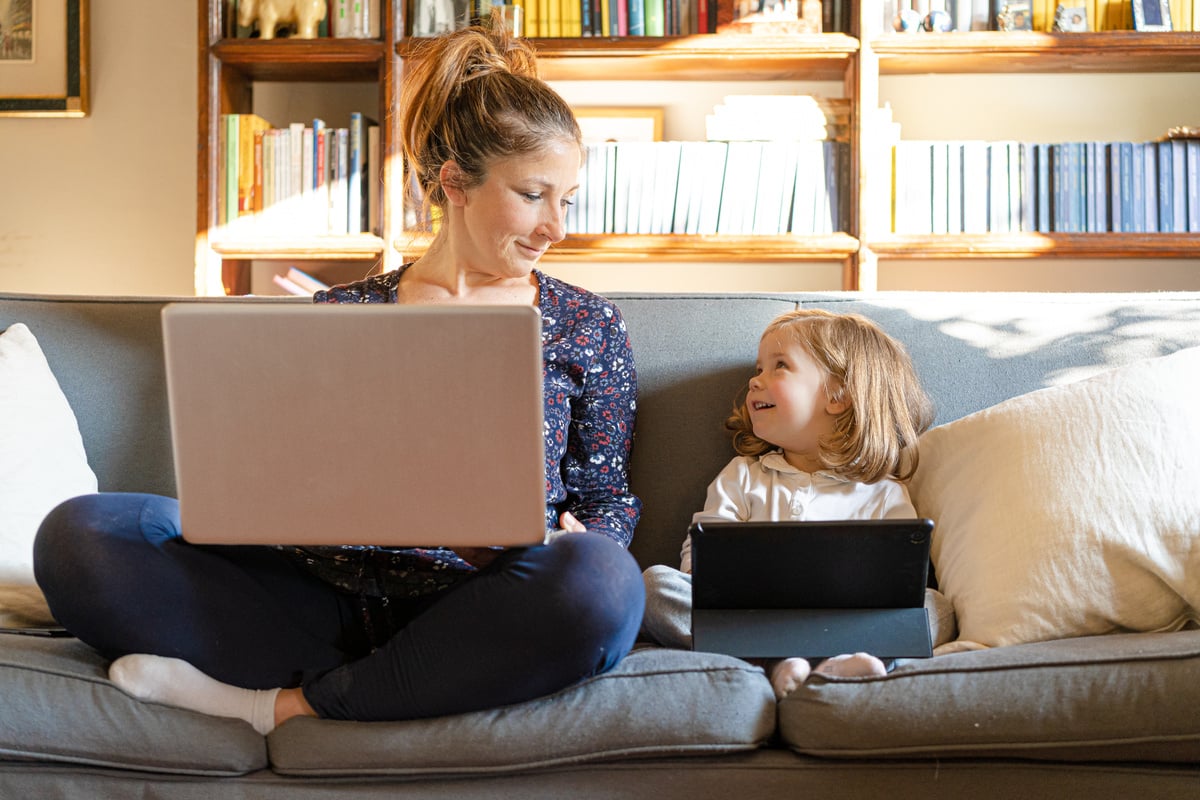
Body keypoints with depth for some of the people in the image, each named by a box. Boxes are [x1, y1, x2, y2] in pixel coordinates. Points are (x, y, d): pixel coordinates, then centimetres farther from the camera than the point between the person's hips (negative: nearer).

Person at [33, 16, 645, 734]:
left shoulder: (589, 324, 13)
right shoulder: (343, 314, 14)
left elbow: (611, 495, 13)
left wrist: (580, 546, -9)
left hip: (478, 612, -1)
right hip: (331, 592, 1)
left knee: (599, 582, -39)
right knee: (78, 533, -15)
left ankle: (283, 703, -21)